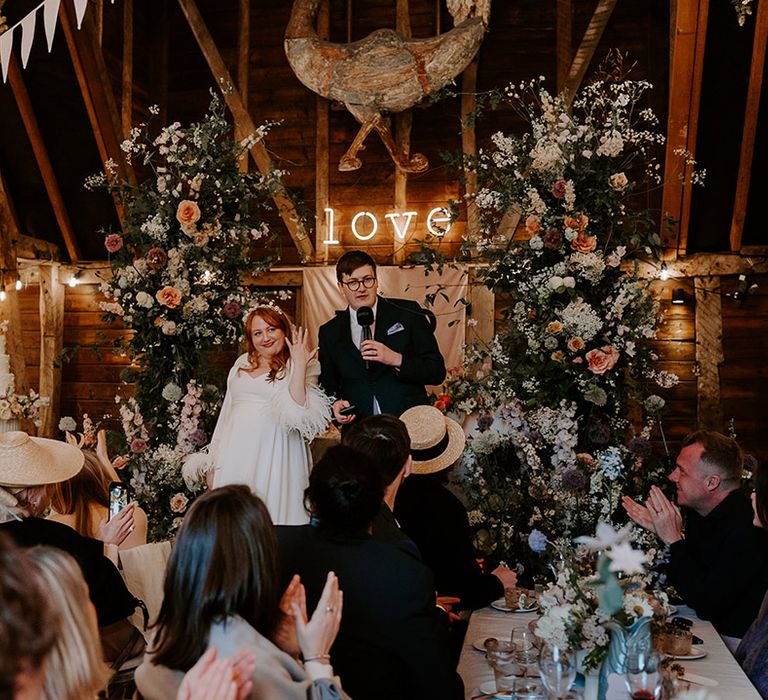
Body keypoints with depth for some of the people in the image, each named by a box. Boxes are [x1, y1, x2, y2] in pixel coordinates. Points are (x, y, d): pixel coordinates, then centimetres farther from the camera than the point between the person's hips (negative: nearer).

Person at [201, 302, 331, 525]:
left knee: (272, 509, -5)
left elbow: (296, 411, -15)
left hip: (273, 454, -5)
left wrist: (299, 366, -17)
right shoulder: (242, 363, 14)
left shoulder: (299, 367, -1)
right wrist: (217, 452, 21)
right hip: (237, 454, 5)